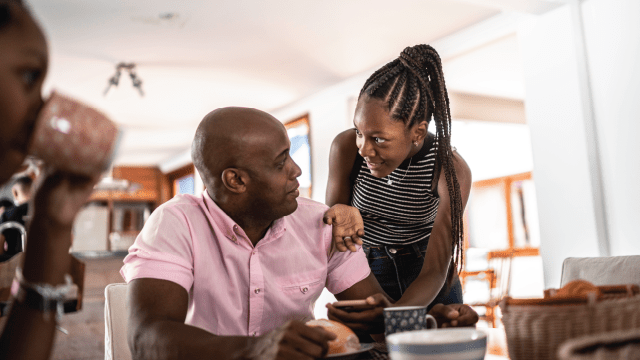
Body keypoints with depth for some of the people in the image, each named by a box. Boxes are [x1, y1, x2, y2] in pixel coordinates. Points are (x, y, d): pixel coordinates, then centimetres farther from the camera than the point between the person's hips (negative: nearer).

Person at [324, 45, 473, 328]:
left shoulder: (452, 171, -24)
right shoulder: (346, 147, -21)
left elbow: (434, 273, -23)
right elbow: (333, 211, -5)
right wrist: (345, 216, -30)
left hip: (424, 279, 0)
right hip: (363, 274, 0)